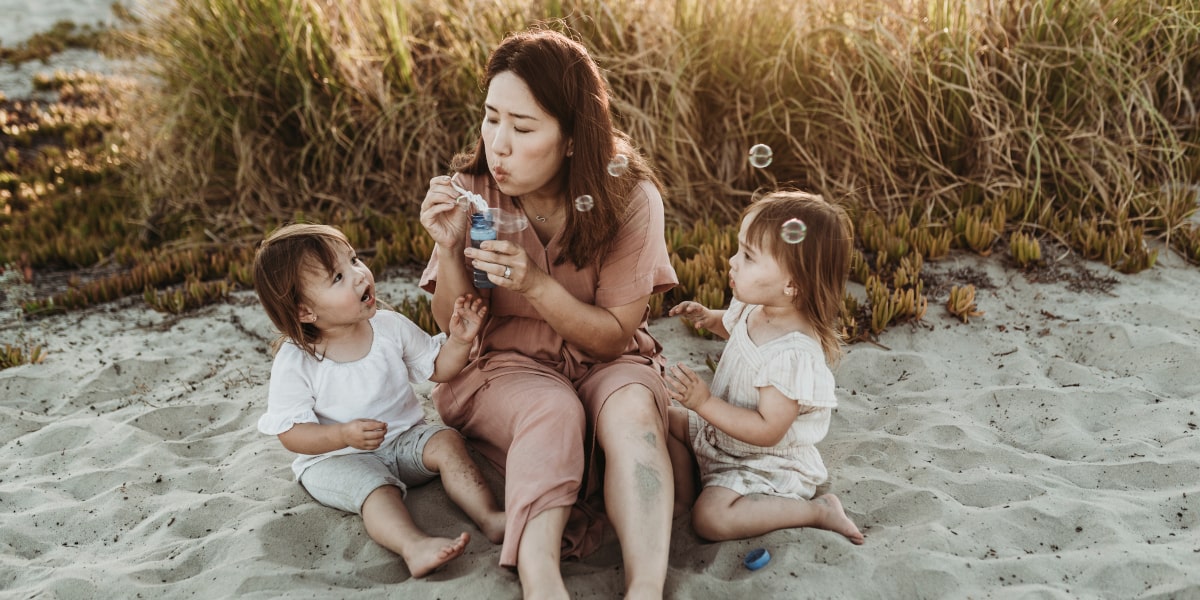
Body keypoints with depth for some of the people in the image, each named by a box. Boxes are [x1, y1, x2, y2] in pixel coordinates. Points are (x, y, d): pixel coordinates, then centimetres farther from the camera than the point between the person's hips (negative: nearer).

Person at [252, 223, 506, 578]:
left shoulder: (390, 327, -3)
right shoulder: (294, 361, -15)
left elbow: (438, 368, 8)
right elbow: (291, 434, -13)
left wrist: (460, 339, -12)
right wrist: (344, 435, -29)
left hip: (405, 439, 4)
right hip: (337, 458, -4)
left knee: (447, 441, -21)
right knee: (375, 488, -32)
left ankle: (490, 517, -31)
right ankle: (414, 547, -55)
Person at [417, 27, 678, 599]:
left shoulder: (629, 198, -14)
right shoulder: (470, 191, -10)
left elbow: (615, 335, -10)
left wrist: (534, 283, -27)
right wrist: (450, 249, -24)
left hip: (605, 363, 0)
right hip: (506, 364, 0)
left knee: (631, 409, -33)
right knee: (554, 411, -33)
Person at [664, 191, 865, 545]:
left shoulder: (793, 353, -36)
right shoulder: (756, 308, -9)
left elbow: (768, 430, -34)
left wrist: (704, 403, -35)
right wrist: (708, 317, -2)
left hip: (767, 463, -9)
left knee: (711, 519, -25)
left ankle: (817, 511, -10)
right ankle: (683, 491, 9)